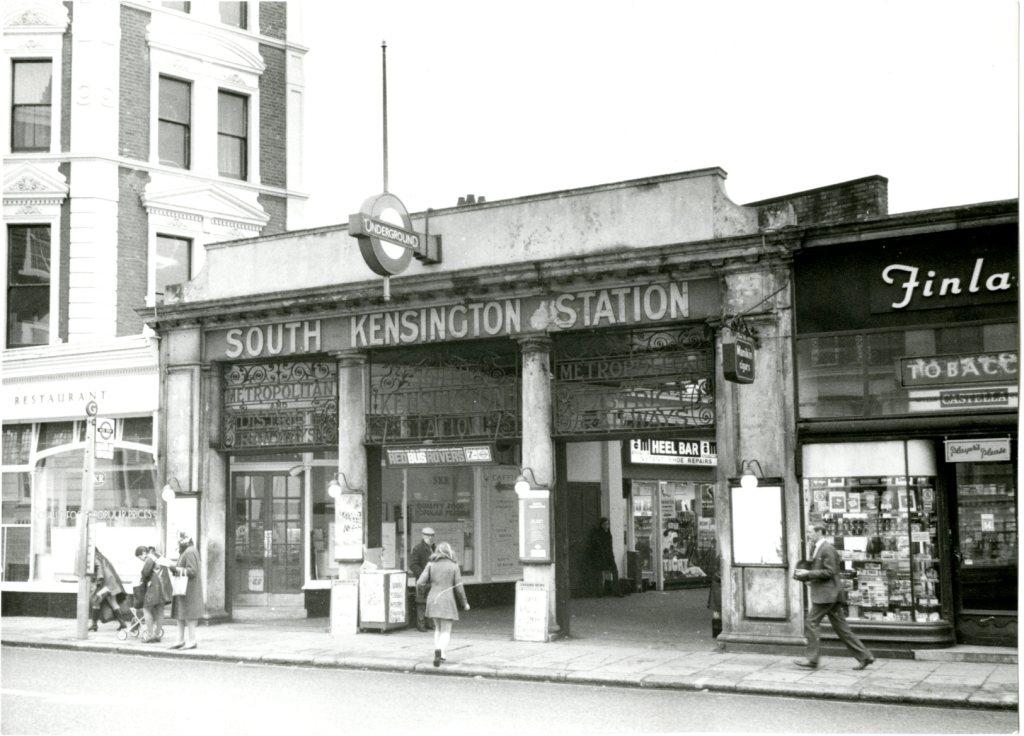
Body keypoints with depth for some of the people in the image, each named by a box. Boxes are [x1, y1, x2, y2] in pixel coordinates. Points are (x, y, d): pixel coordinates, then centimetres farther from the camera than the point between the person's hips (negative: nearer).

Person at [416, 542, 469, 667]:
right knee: (446, 632, 2)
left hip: (433, 600, 3)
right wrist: (465, 603, 11)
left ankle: (441, 655, 14)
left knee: (438, 629, 21)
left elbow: (420, 583, -4)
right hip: (447, 601, -3)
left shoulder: (430, 565, 3)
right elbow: (459, 588, -2)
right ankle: (440, 651, -25)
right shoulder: (453, 566, -3)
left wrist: (424, 590, 19)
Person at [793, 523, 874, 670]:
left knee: (810, 623, -7)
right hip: (822, 594, 10)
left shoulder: (828, 549, -13)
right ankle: (864, 656, 9)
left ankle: (812, 659, -3)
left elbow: (830, 572, -19)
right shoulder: (816, 549, 18)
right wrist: (803, 576, 9)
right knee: (840, 627, 8)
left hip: (826, 594, -10)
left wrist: (808, 574, -18)